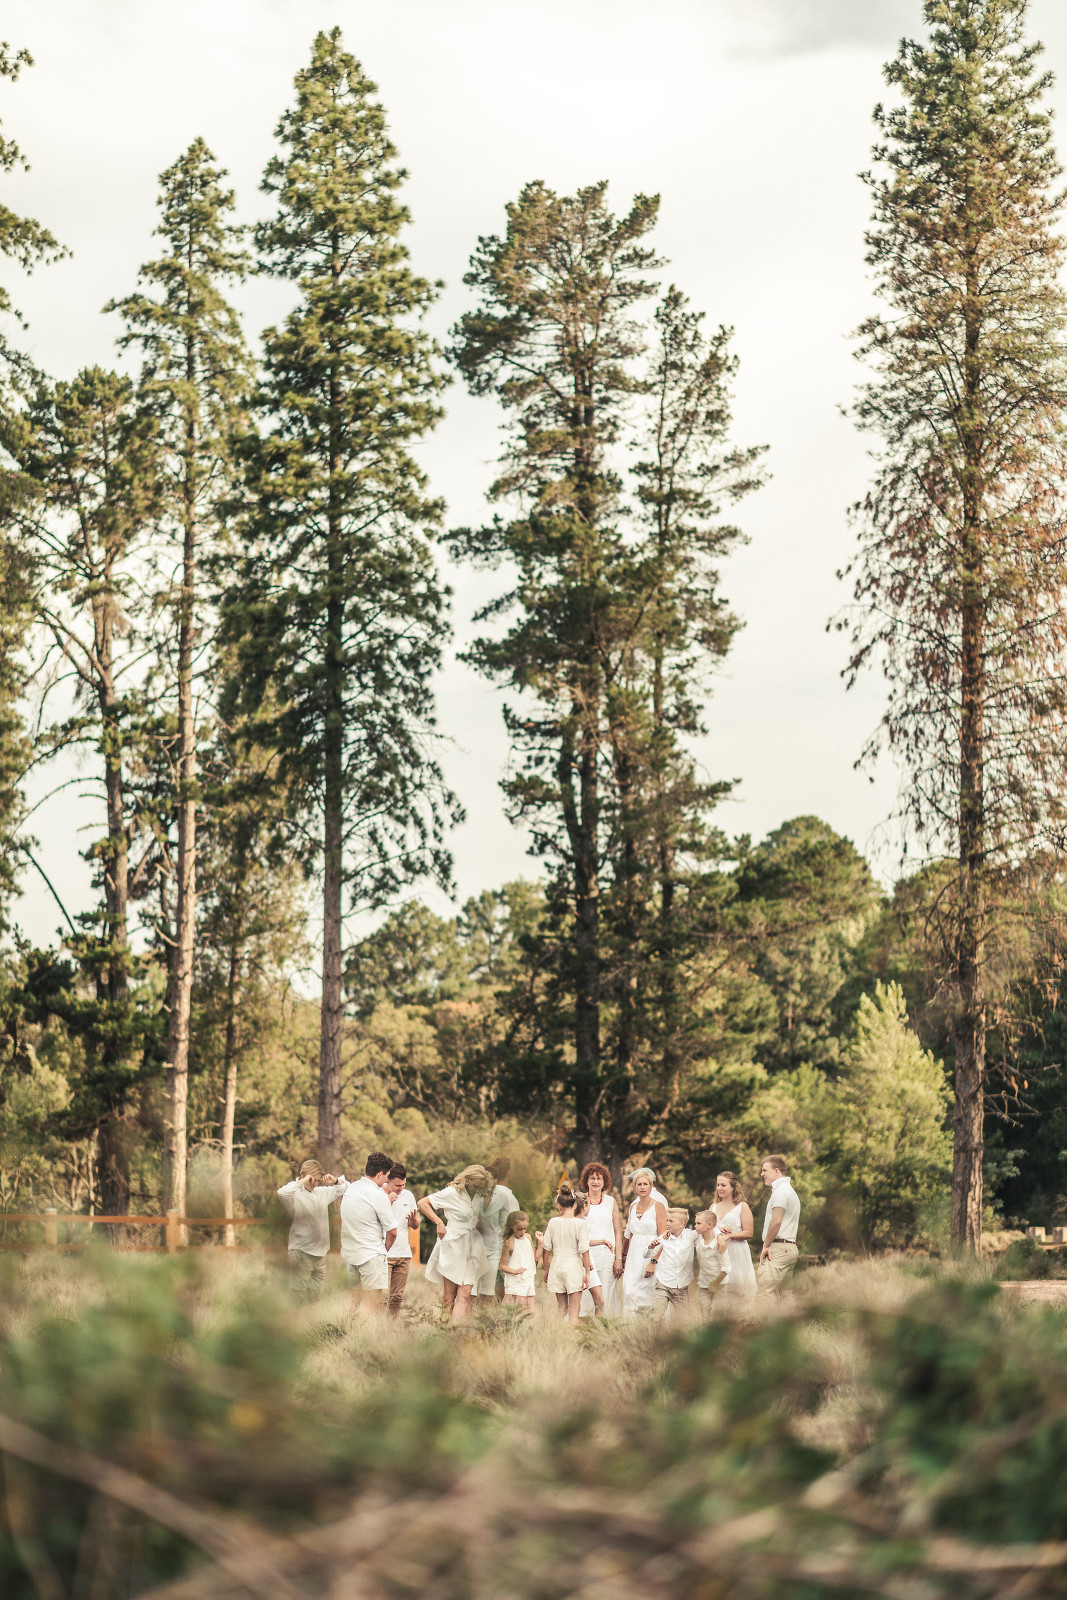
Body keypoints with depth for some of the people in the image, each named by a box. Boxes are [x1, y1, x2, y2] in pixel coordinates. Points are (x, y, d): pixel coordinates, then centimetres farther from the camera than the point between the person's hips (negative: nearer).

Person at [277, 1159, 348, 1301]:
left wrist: (335, 1181, 2)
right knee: (298, 1293, -7)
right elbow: (282, 1193, -35)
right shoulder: (296, 1195, -11)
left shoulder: (322, 1192, 11)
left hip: (320, 1252, 7)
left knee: (316, 1291, 15)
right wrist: (301, 1182, -24)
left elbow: (345, 1188, 24)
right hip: (301, 1251, -7)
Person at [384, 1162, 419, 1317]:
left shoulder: (408, 1195, 12)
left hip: (404, 1253, 5)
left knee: (397, 1297, 5)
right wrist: (387, 1203, -19)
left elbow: (415, 1226, 19)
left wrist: (414, 1219, -5)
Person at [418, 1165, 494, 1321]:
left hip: (473, 1247, 5)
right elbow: (422, 1203, -4)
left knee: (465, 1294, -9)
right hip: (453, 1246, -5)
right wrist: (439, 1222, -10)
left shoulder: (480, 1195, 10)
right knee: (449, 1295, -2)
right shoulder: (452, 1193, -6)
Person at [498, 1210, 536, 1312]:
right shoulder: (509, 1243, -8)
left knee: (532, 1311, 0)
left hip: (530, 1280, 6)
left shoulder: (528, 1237, 9)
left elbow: (535, 1258, 17)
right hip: (516, 1282, -5)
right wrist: (514, 1271, -21)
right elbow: (502, 1266, -4)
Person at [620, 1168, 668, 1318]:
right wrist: (624, 1258, 13)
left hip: (650, 1254, -5)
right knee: (629, 1293, -5)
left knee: (645, 1294, -7)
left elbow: (663, 1237, -10)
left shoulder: (658, 1206, -4)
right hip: (633, 1256, 5)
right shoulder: (633, 1206, 13)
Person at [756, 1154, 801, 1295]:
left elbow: (776, 1221, -19)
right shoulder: (791, 1191, 25)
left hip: (778, 1248, -10)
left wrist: (766, 1245, -10)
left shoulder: (780, 1191, -8)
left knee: (766, 1296, -17)